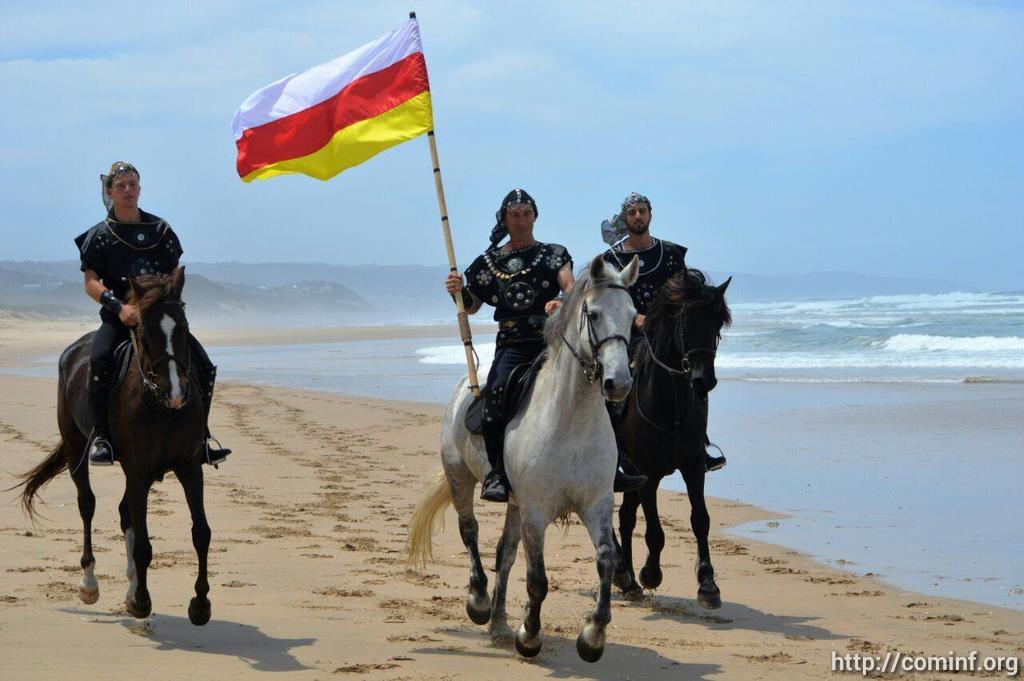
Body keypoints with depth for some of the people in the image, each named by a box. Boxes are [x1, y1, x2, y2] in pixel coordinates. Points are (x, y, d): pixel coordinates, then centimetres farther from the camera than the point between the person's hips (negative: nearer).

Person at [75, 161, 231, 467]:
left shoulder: (160, 230, 12)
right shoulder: (100, 235, 5)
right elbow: (91, 283, -3)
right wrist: (120, 306, -20)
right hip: (119, 316, -3)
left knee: (204, 366, -13)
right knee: (99, 359, -33)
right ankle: (100, 435, -24)